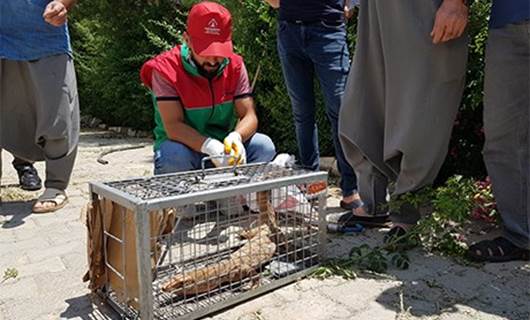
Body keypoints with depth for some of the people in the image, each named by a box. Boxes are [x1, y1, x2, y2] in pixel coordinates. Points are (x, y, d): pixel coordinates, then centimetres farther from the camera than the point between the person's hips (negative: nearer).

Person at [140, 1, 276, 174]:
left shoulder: (235, 65, -4)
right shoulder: (166, 68, -15)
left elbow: (249, 116, -10)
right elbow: (173, 126, -23)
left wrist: (235, 137, -33)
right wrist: (210, 146, -40)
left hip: (223, 145, 3)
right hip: (184, 147, -3)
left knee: (264, 146, -22)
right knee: (174, 155, -37)